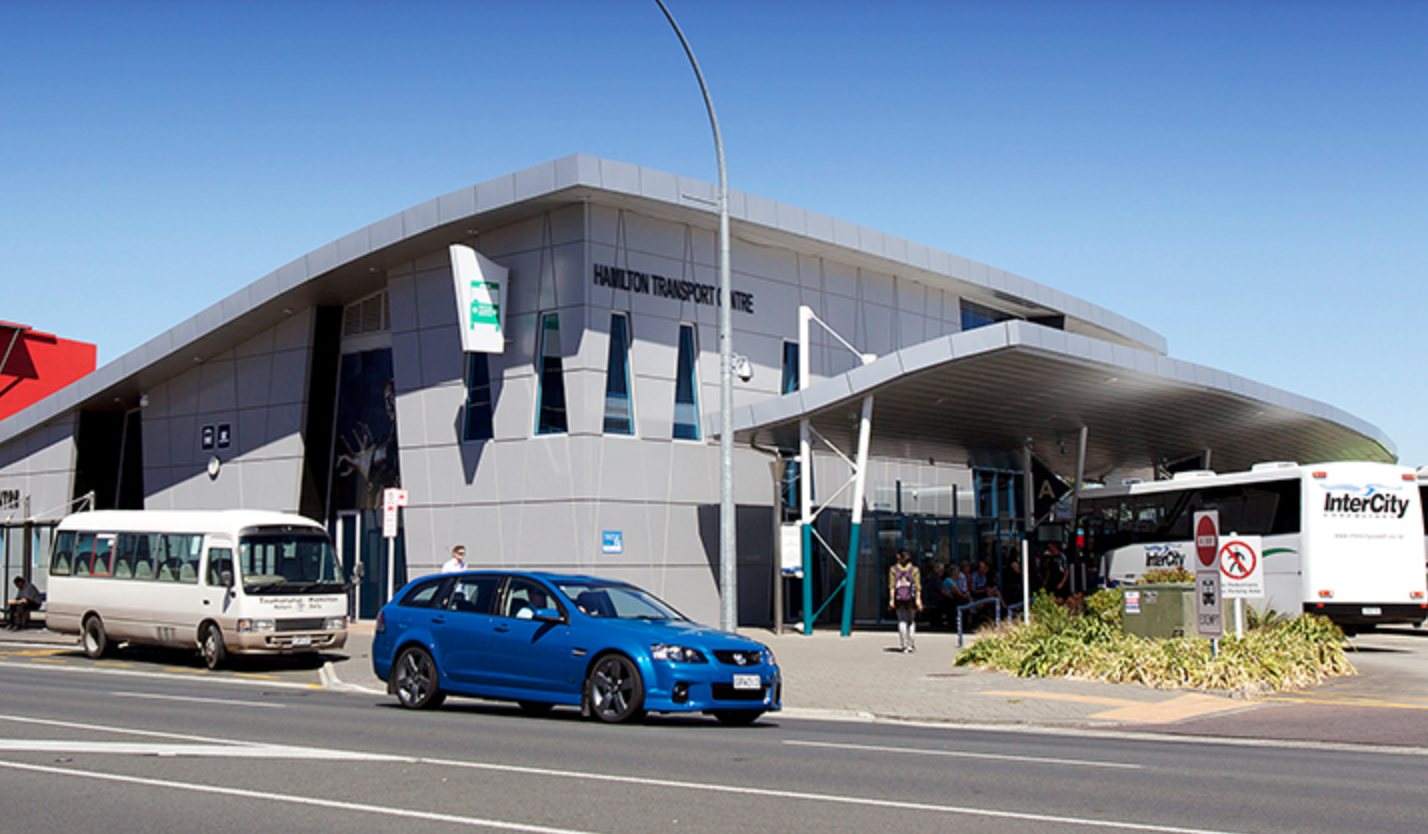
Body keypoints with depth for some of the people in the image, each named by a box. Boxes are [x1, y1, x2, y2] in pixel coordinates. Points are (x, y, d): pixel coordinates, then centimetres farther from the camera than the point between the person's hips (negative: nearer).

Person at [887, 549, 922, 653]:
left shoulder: (893, 569, 4)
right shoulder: (914, 569, 3)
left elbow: (891, 586, -2)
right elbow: (918, 586, -3)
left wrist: (891, 599, -3)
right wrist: (918, 599, -4)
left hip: (899, 599, 0)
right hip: (911, 598, 0)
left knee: (902, 622, 4)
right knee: (912, 621, 15)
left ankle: (905, 645, -8)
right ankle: (912, 644, 11)